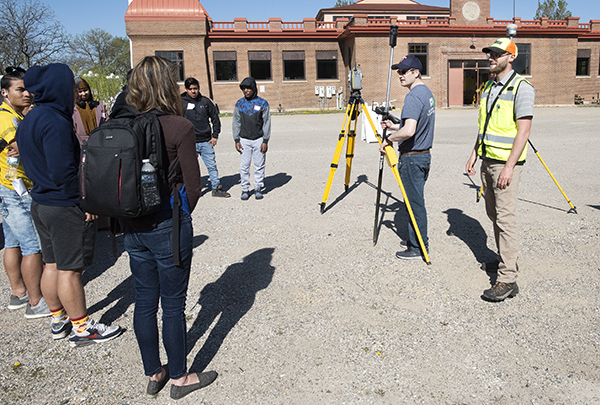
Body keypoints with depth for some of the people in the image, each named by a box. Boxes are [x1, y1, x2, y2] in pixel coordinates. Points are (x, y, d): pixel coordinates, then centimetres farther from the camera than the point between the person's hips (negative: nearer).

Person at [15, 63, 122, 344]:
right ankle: (81, 329, 14)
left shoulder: (29, 119, 11)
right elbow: (63, 172, -26)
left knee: (52, 265, 18)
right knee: (70, 270, 1)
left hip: (41, 203, 10)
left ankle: (58, 321, 32)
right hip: (65, 208, -10)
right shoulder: (56, 122, -20)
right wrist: (85, 201, -17)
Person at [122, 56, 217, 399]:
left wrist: (133, 216, 14)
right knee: (173, 304, 8)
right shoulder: (180, 127, -14)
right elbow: (193, 185, -11)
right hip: (168, 226, -5)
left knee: (145, 302, 16)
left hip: (133, 226, 6)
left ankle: (154, 374, 34)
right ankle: (179, 378, 26)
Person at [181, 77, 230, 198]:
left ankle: (216, 188, 14)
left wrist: (215, 136, 5)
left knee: (212, 165, 5)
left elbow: (215, 118, 11)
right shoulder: (181, 102, -1)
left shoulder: (205, 101, 4)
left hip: (206, 141, 2)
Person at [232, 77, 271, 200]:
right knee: (244, 166, 2)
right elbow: (236, 123, 7)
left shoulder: (262, 103, -1)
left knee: (259, 166, 4)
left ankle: (258, 188, 15)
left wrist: (265, 141, -7)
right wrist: (236, 140, 1)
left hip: (259, 140, -1)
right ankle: (245, 189, 12)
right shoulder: (239, 104, 5)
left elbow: (266, 123, -2)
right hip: (244, 140, 2)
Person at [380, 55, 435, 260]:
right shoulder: (427, 93, 12)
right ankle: (416, 239, 29)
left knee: (415, 203, -1)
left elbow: (409, 131, -32)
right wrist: (394, 126, 15)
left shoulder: (413, 97, -20)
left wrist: (388, 139, -17)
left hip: (412, 157, -10)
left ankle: (418, 248, 9)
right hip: (424, 155, 10)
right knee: (416, 200, 18)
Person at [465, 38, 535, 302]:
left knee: (505, 217, -10)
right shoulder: (488, 87, 14)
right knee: (493, 213, 15)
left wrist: (509, 167, -22)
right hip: (487, 160, 8)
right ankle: (504, 258, 30)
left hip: (506, 162, -8)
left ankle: (508, 280, -7)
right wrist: (475, 154, 15)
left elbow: (523, 130, -17)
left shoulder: (521, 88, -11)